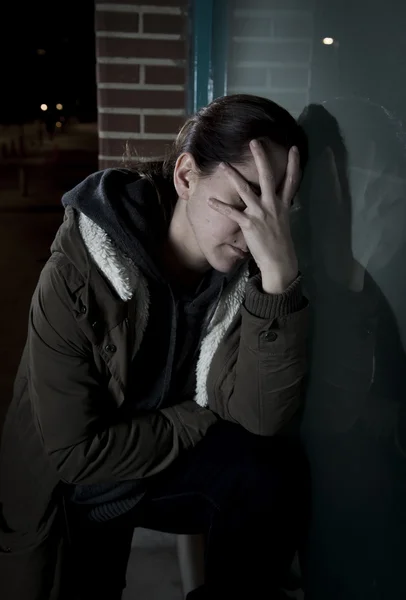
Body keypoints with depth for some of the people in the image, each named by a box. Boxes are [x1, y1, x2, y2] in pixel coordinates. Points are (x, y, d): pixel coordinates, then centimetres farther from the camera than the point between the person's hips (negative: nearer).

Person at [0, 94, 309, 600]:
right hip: (84, 480, -1)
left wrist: (281, 274, -37)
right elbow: (75, 451, -22)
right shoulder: (76, 275, -24)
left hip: (185, 468, 2)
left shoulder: (249, 271, -15)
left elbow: (262, 418, -26)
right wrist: (208, 419, -18)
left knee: (272, 470, -23)